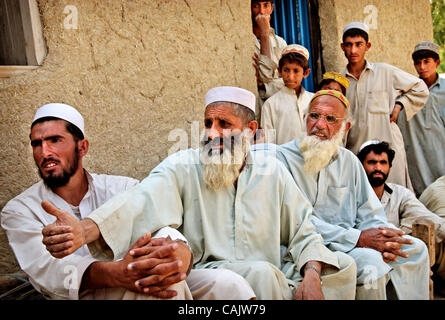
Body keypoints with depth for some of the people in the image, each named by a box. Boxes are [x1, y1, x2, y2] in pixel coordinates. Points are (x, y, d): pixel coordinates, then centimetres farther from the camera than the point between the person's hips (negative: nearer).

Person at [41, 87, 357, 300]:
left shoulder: (272, 171, 8)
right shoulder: (183, 167, -1)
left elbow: (303, 232, 7)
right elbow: (141, 200, -19)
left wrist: (311, 275, -13)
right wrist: (86, 229, -38)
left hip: (274, 279, 4)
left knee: (342, 266, -16)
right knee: (262, 273, -33)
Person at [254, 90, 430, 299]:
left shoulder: (349, 161, 14)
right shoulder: (283, 157, -8)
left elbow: (370, 212, 13)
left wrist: (384, 240, -11)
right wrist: (357, 238, -20)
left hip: (351, 241, 7)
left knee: (415, 248, 2)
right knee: (370, 261, -28)